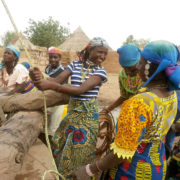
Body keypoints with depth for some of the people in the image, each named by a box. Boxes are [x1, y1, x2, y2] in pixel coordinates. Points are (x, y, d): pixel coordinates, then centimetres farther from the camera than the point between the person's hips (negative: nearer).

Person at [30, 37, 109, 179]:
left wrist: (51, 85, -36)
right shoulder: (75, 64, 0)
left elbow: (81, 89, -25)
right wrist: (41, 79, -34)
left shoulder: (100, 71, -11)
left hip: (88, 115, -4)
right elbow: (58, 80, -11)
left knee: (80, 148, 7)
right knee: (60, 144, 14)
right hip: (72, 111, 4)